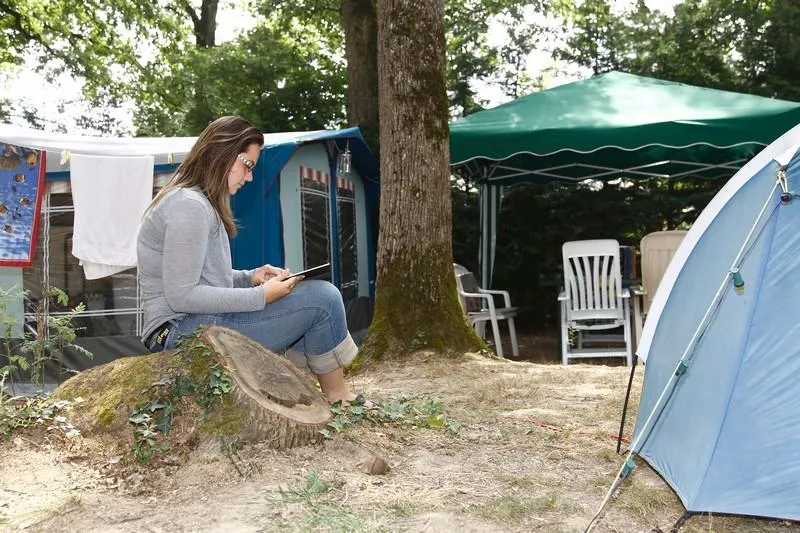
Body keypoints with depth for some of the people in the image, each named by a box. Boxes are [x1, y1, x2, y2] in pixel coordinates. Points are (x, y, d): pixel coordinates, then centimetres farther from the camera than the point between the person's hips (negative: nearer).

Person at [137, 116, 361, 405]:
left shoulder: (194, 200, 16)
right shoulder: (189, 206, -17)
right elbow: (181, 296, -22)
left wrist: (251, 277, 4)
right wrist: (260, 295, -17)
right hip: (183, 331, -11)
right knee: (322, 298, -13)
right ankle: (336, 398, 4)